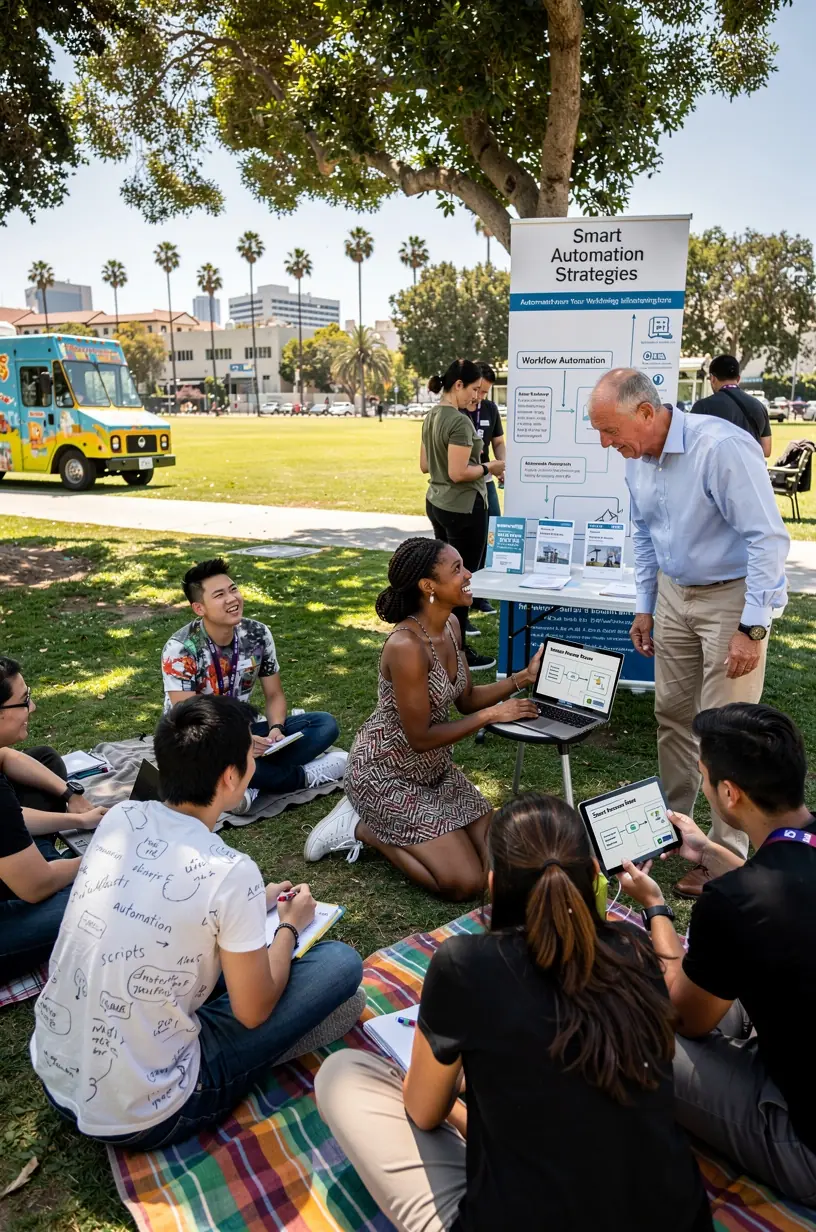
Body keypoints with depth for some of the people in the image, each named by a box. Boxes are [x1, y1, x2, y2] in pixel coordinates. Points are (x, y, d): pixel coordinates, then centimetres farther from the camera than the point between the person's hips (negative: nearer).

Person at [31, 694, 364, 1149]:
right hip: (141, 1119, -6)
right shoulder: (230, 874, -26)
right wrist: (290, 927, 5)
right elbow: (252, 1012, -11)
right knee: (341, 963, -3)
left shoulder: (120, 818, -7)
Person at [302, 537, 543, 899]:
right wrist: (491, 714, -18)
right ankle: (361, 828, 5)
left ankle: (384, 821, 16)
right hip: (386, 772, -9)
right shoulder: (407, 646, -29)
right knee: (466, 883, -10)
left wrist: (524, 677, -5)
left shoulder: (449, 626, -2)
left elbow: (467, 699, 8)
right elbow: (420, 737, -24)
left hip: (434, 768, 9)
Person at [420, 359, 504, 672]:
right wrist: (489, 467, -10)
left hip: (436, 504, 9)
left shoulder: (431, 416, 9)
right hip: (462, 508, -9)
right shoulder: (460, 421, -20)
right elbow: (458, 473, -24)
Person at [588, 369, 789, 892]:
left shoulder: (721, 447, -26)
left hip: (733, 596, -7)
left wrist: (751, 628, -23)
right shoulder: (638, 459, 0)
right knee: (672, 712, 14)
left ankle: (727, 857, 12)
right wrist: (646, 607, 15)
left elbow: (769, 538, -24)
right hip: (674, 593, 8)